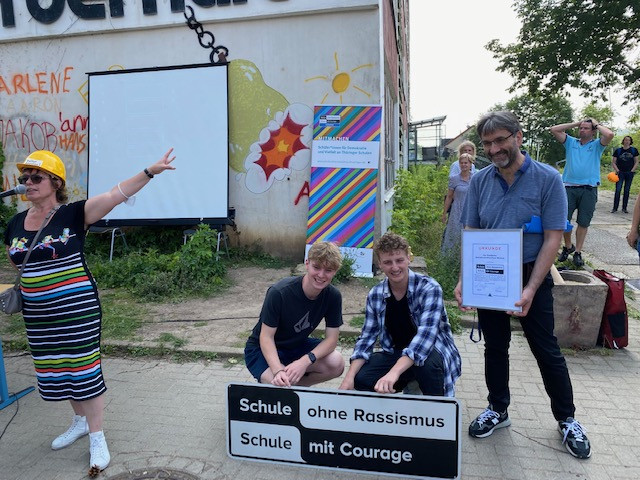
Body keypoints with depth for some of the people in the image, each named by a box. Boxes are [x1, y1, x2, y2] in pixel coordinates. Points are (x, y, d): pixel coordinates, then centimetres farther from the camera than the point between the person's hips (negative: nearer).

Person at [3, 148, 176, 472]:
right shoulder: (15, 225, 6)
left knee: (84, 370, 1)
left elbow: (116, 195, -25)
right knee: (55, 370, 18)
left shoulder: (73, 214, -11)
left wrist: (149, 172, -35)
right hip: (38, 314, 6)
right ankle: (80, 421, 40)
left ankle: (97, 437, 16)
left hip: (77, 309, -6)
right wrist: (25, 287, 7)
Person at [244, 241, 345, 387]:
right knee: (279, 384, -32)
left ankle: (295, 386, 2)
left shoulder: (333, 296, -16)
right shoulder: (279, 293, -29)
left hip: (297, 345, 5)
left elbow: (331, 338, -15)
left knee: (337, 364, -20)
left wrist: (305, 361, -32)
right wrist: (278, 370, -39)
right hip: (262, 348, -4)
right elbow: (266, 337, -23)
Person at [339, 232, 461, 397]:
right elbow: (367, 337, -2)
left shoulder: (429, 288, -21)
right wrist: (350, 377, -18)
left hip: (433, 354, -3)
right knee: (361, 379, -18)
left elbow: (426, 333, -34)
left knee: (427, 360, -37)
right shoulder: (375, 295, -5)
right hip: (396, 354, 4)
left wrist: (394, 373, -47)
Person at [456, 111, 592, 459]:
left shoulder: (547, 179, -11)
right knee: (495, 347, 15)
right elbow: (470, 234, 2)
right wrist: (464, 279, -10)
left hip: (531, 276, -3)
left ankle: (567, 419, 29)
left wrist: (531, 289, -21)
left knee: (547, 351, 8)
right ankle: (497, 410, 34)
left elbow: (552, 238, -13)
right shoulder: (479, 181, -1)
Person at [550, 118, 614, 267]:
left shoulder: (597, 145, 9)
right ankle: (568, 247, 22)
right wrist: (575, 124, 9)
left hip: (589, 189, -1)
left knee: (583, 223, 4)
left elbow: (610, 135, -12)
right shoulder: (571, 142, 14)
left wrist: (597, 124, 4)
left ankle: (578, 252, 14)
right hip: (569, 187, 1)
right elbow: (554, 130, 6)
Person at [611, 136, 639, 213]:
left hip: (629, 173, 1)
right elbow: (613, 162, 5)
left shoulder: (634, 150, 6)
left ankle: (624, 208, 12)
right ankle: (615, 208, -5)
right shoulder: (618, 150, 3)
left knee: (627, 190, 5)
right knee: (618, 190, -9)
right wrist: (617, 170, -7)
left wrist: (632, 171, -3)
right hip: (620, 173, -1)